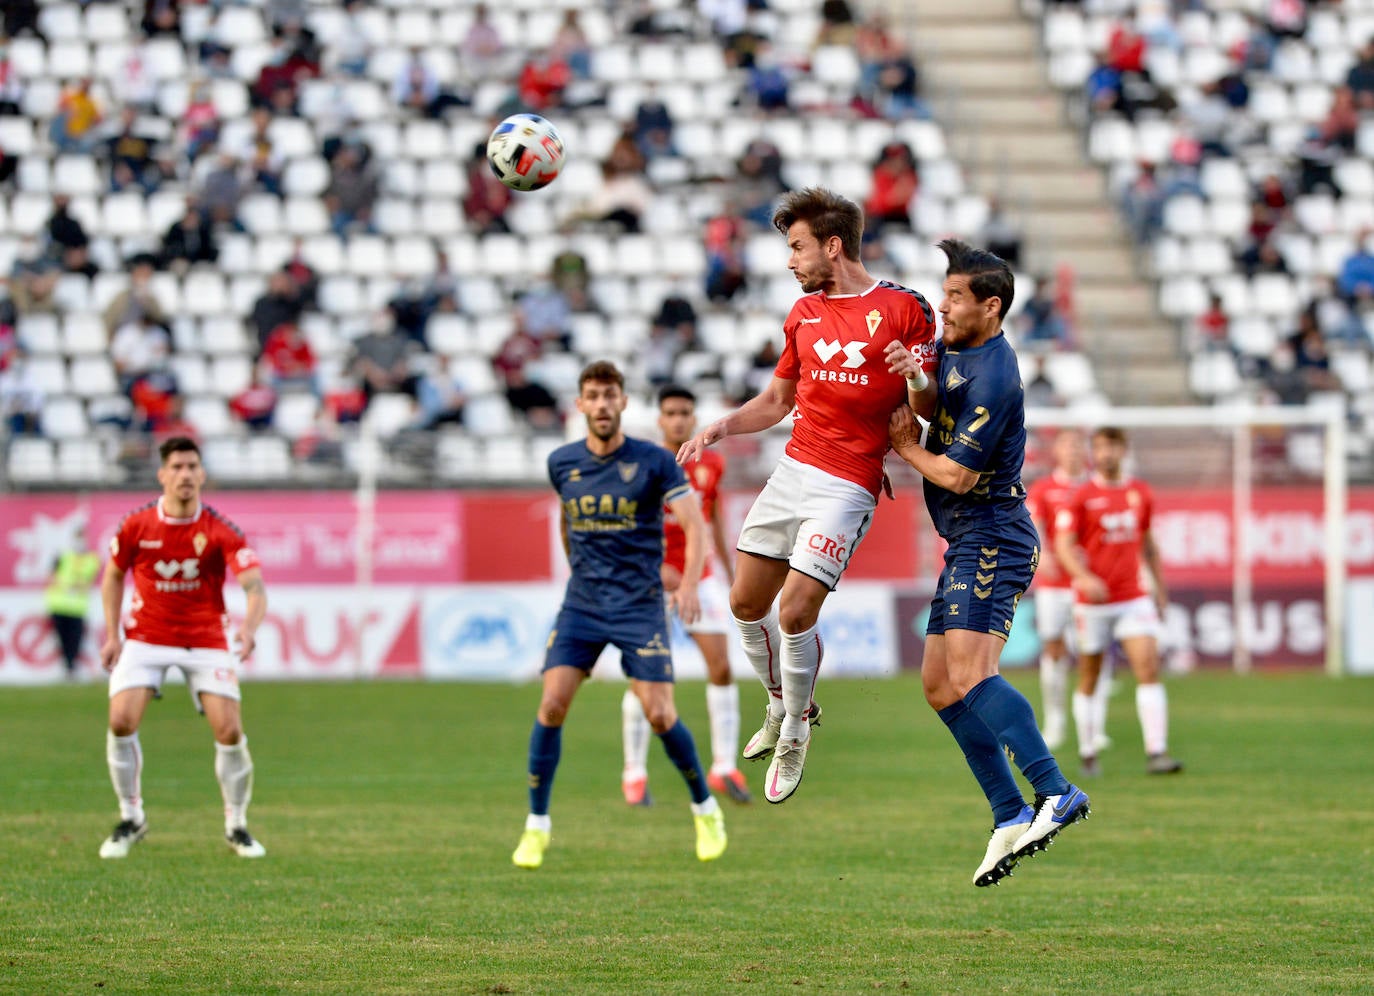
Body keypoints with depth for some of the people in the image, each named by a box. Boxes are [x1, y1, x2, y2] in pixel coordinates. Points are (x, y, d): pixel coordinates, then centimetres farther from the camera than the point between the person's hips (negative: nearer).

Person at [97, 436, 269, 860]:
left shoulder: (220, 531, -14)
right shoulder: (136, 526, -8)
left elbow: (255, 586, -22)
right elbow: (113, 575, 9)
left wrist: (249, 627, -42)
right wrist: (112, 634, 1)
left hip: (206, 641, -1)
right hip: (146, 636, 1)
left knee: (229, 730, -12)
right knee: (121, 720, -16)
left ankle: (236, 825, 10)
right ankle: (131, 819, 5)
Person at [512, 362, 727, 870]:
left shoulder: (654, 461, -7)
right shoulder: (562, 463, 4)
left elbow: (694, 525, -11)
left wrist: (689, 584, -27)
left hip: (640, 604, -3)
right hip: (581, 603, 3)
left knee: (659, 714, -9)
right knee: (552, 704, -12)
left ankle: (706, 810, 14)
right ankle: (536, 824, 0)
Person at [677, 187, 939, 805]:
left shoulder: (903, 309, -5)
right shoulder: (805, 313, 14)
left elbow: (927, 403, -1)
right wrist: (720, 428, 7)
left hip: (848, 487, -6)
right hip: (793, 470, 7)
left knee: (795, 613, -13)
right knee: (746, 604, 6)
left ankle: (795, 735, 8)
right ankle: (783, 705, 30)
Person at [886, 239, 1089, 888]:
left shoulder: (993, 378, -18)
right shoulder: (955, 348, 13)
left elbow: (957, 474, -18)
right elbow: (925, 408, 11)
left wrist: (904, 447, 0)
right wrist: (913, 378, -11)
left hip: (992, 536, -11)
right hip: (969, 543, 11)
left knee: (969, 673, -24)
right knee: (939, 684, 9)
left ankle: (1056, 793, -32)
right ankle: (1010, 816, 8)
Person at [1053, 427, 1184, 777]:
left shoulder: (1140, 493, 8)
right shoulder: (1082, 496, -4)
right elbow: (1064, 545, -10)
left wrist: (1160, 588, 20)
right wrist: (1084, 577, -27)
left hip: (1133, 599, 2)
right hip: (1092, 602, -2)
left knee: (1149, 669, -13)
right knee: (1089, 680, 6)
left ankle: (1156, 753, -17)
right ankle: (1088, 754, 20)